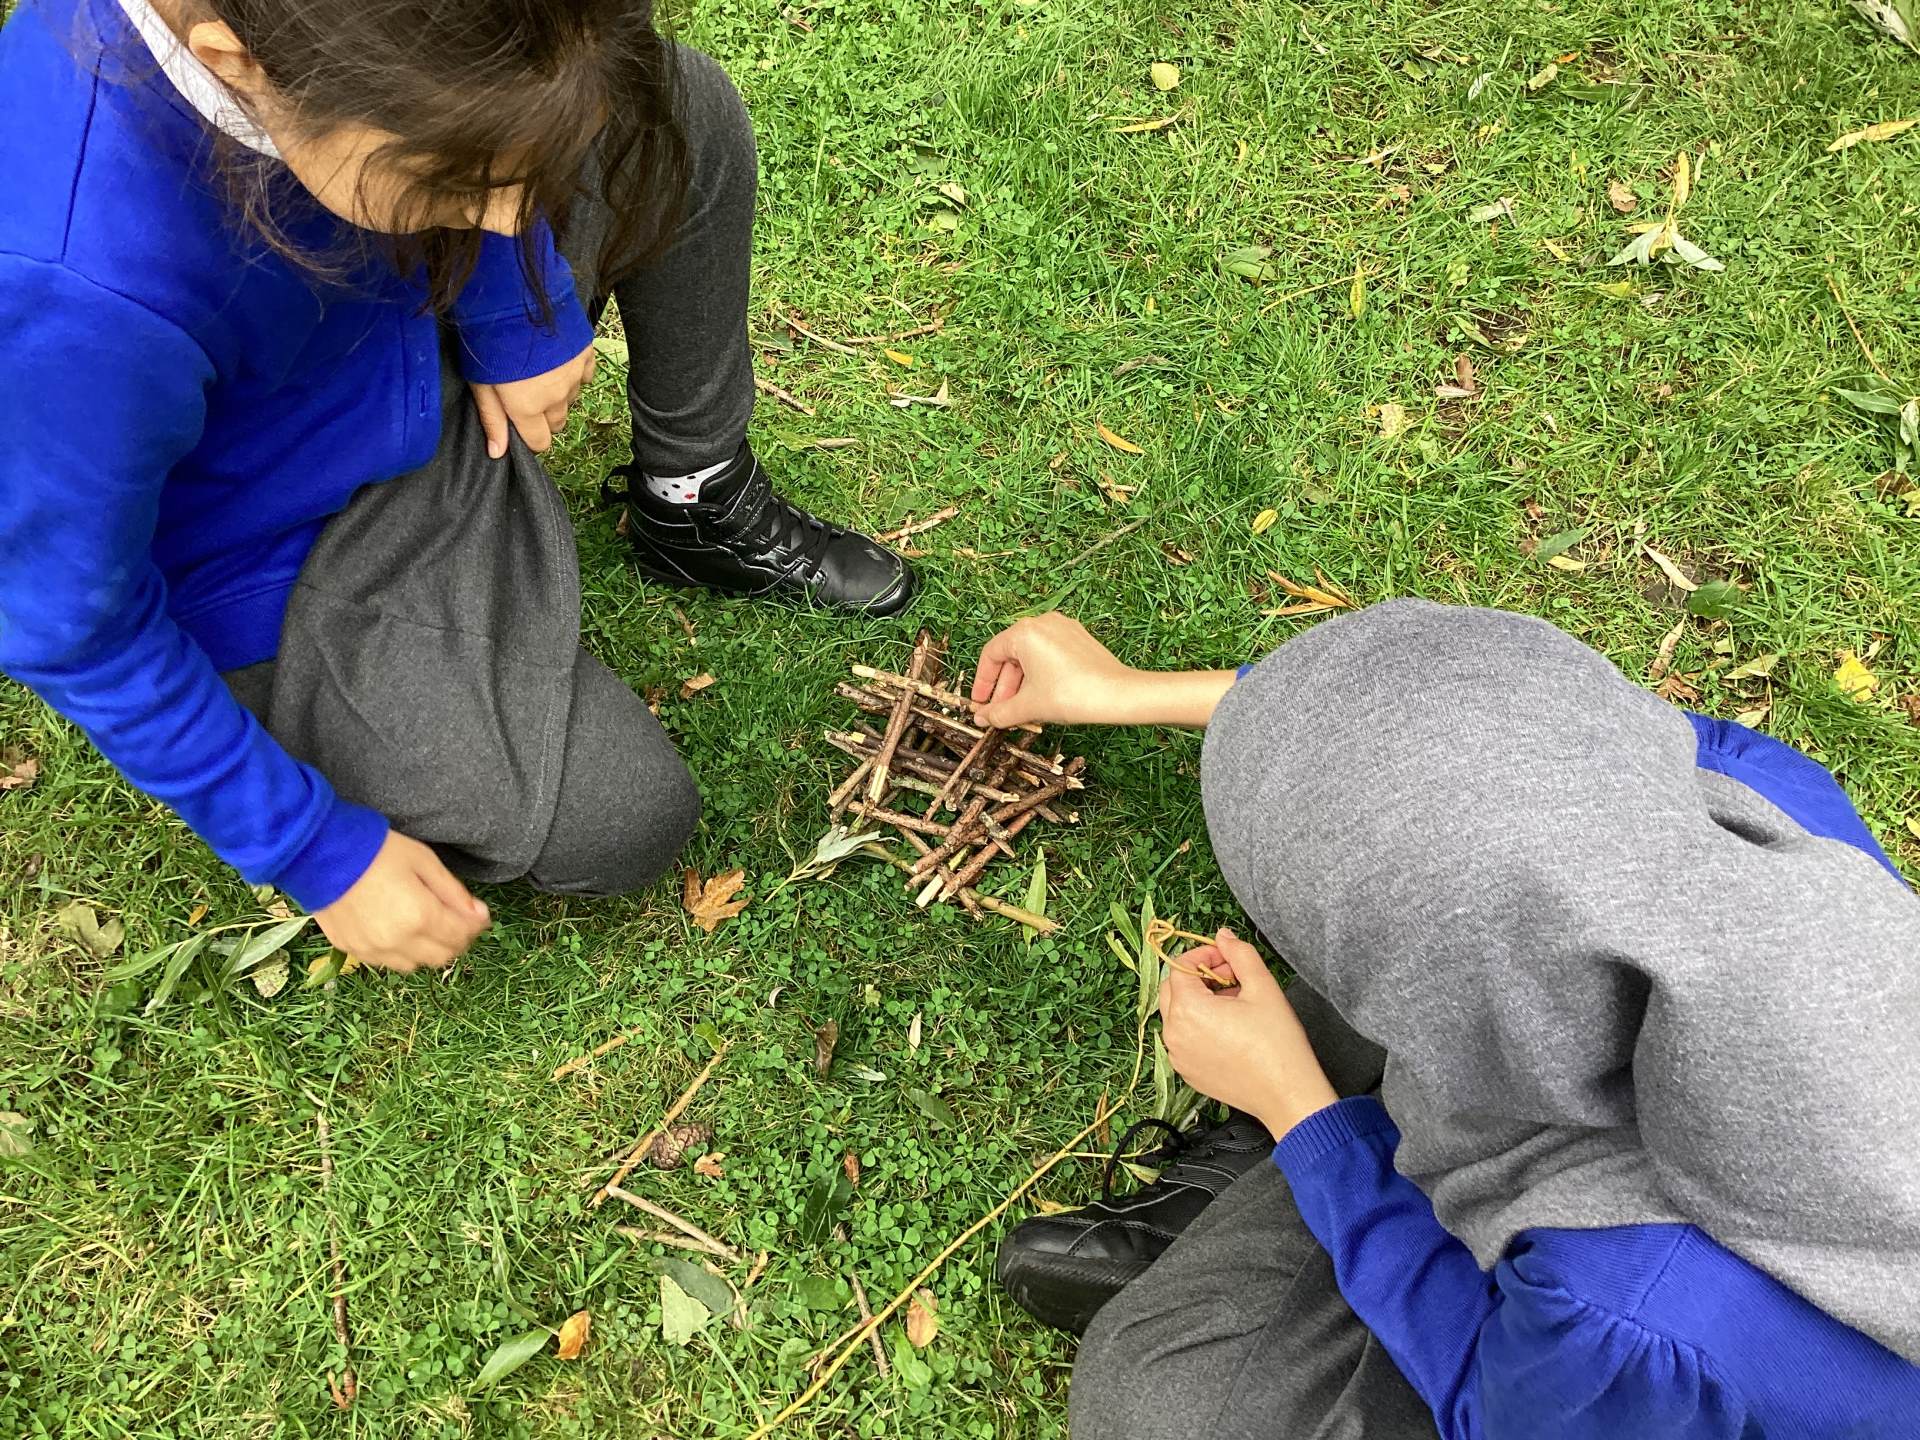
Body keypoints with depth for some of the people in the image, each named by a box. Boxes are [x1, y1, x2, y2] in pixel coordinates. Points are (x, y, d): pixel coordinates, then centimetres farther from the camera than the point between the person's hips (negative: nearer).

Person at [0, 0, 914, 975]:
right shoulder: (80, 298, -42)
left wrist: (517, 310, -5)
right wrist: (317, 854, -18)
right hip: (284, 571, -6)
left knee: (685, 112, -2)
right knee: (622, 823, -12)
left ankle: (698, 507, 16)